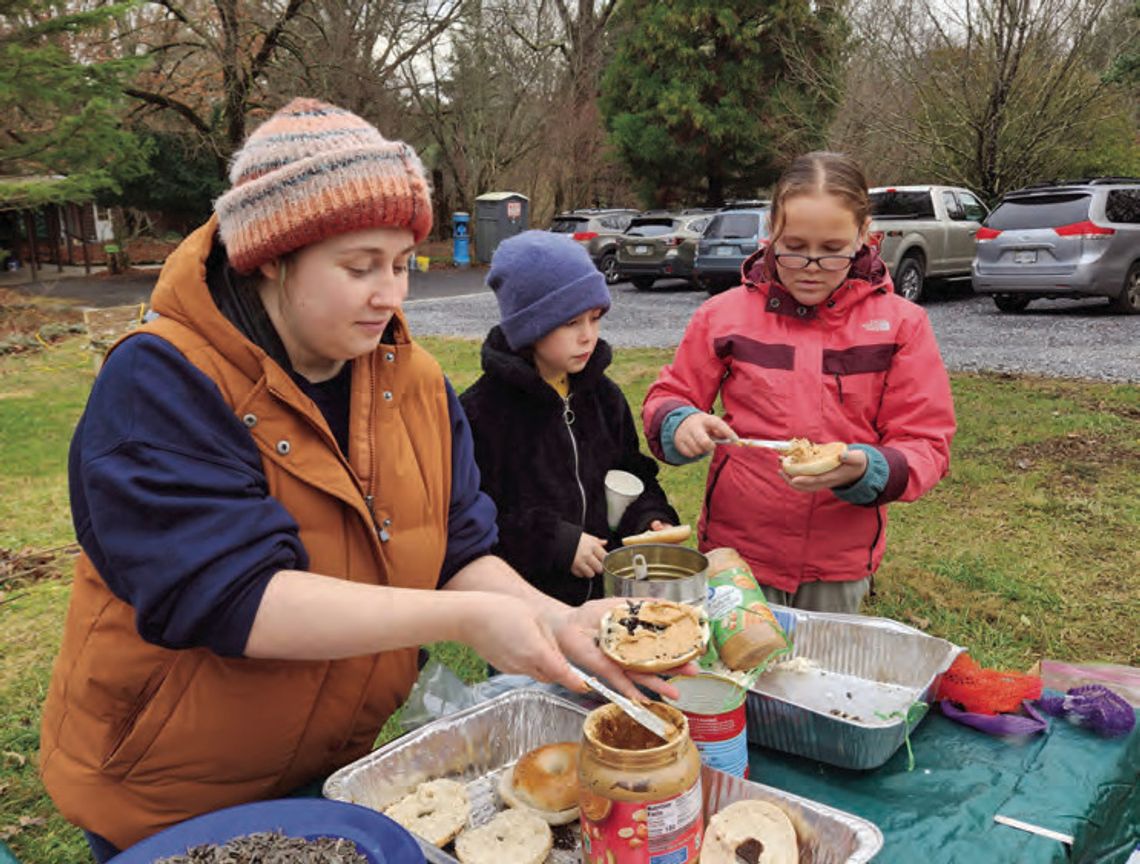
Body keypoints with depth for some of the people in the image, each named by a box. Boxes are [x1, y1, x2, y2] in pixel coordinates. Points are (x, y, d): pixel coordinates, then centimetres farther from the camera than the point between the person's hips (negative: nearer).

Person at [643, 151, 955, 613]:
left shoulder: (900, 325, -4)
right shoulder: (725, 314, -3)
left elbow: (927, 445, -5)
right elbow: (668, 398, 5)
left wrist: (864, 469, -25)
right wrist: (680, 425, -19)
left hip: (841, 564, 1)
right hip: (736, 549, 0)